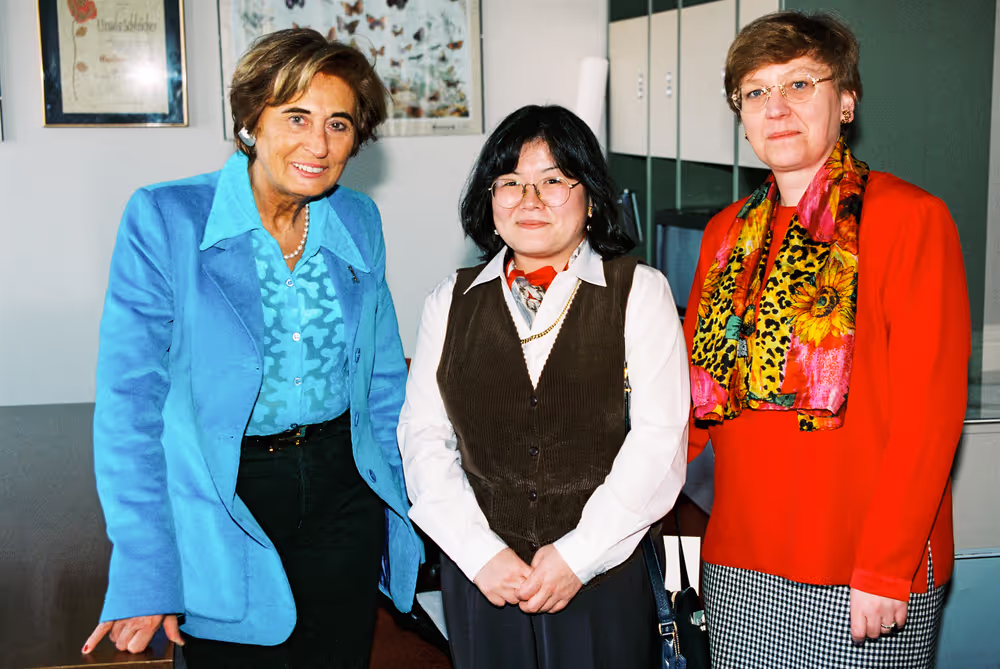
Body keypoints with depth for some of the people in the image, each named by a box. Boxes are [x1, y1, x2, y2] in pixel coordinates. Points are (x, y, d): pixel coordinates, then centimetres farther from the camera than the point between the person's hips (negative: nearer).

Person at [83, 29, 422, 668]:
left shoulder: (360, 223, 2)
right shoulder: (165, 218, -12)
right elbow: (131, 400, -12)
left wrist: (400, 510, 9)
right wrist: (145, 576, -15)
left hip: (343, 496, 4)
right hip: (221, 507, -3)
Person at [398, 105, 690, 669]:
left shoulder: (640, 292, -1)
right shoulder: (452, 302, 7)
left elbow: (660, 438, -8)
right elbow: (424, 437, 2)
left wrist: (578, 554, -13)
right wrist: (480, 552, -9)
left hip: (604, 576, -2)